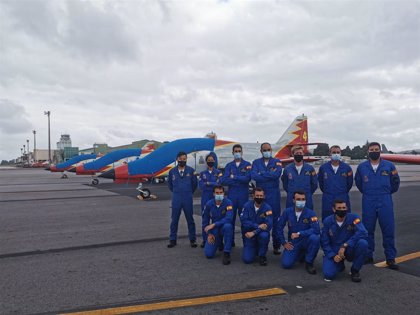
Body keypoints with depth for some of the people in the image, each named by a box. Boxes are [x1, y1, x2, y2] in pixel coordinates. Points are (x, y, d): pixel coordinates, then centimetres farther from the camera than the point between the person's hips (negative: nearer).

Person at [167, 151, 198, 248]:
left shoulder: (191, 170, -3)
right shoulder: (172, 171, 2)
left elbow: (194, 183, 5)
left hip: (188, 199, -1)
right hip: (176, 199, 1)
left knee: (190, 219, 7)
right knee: (174, 220, 6)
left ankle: (192, 239, 17)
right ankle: (172, 240, 17)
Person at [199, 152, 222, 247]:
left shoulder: (219, 173, 4)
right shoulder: (202, 173, 10)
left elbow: (219, 184, -11)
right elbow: (200, 185, -4)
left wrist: (207, 183, -10)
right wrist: (213, 185, -15)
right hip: (205, 198, 2)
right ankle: (204, 239, 12)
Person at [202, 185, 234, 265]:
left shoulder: (228, 203, -16)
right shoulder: (209, 204, -5)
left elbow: (229, 218, -28)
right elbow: (205, 220, 5)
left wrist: (214, 224, -31)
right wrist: (209, 234, -4)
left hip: (224, 228, -2)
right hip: (214, 231, 2)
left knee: (228, 226, -38)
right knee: (209, 254, -12)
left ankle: (226, 253, -24)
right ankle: (219, 243, 23)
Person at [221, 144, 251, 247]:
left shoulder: (247, 165, 5)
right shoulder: (229, 165, 10)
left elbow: (247, 178, -11)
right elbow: (224, 180, -3)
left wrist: (234, 177, -10)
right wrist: (240, 180, -10)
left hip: (244, 195, -2)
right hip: (231, 195, 2)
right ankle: (230, 240, 13)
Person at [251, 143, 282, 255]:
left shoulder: (277, 162, 5)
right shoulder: (256, 162, 8)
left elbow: (277, 174, -15)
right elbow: (253, 175, -10)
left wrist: (262, 173, -9)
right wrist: (270, 175, -13)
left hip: (274, 194, -1)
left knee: (275, 219, 2)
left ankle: (276, 245, 11)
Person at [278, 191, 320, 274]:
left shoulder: (310, 213, -14)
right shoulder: (287, 212, -7)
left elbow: (316, 230, -26)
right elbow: (280, 227, 1)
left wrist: (299, 234, -29)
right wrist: (284, 243, -2)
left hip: (306, 241, -2)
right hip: (293, 243, 2)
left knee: (315, 238, -34)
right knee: (286, 264, -15)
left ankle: (309, 263, -10)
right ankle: (300, 253, 21)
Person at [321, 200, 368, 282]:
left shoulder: (353, 217, -11)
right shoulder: (327, 221, -8)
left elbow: (363, 233, -26)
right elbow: (324, 242, -3)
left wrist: (345, 245, -31)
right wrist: (333, 255, -17)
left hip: (349, 251, 0)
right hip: (333, 252, 0)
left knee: (363, 243, -30)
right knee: (329, 275, -22)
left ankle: (355, 270, -6)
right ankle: (340, 265, 18)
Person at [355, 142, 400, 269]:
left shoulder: (389, 166, 0)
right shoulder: (362, 167, 2)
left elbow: (395, 182, 12)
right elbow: (358, 182, 17)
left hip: (385, 202, -1)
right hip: (368, 203, 1)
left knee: (389, 230, 0)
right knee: (368, 230, 8)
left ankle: (390, 258, 11)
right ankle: (368, 256, 20)